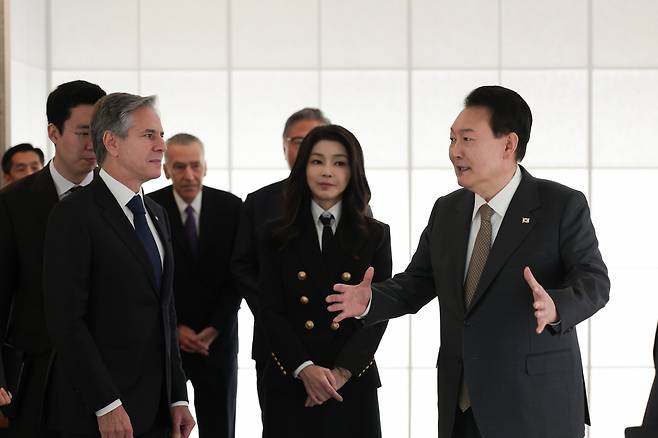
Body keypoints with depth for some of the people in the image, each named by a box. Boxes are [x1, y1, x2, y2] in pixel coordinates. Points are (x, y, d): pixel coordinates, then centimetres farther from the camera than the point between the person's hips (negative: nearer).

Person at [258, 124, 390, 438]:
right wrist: (305, 368, -14)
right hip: (289, 384, 0)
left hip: (353, 385, 0)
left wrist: (341, 372, -13)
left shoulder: (375, 236, 5)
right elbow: (271, 312, -1)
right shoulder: (277, 236, 5)